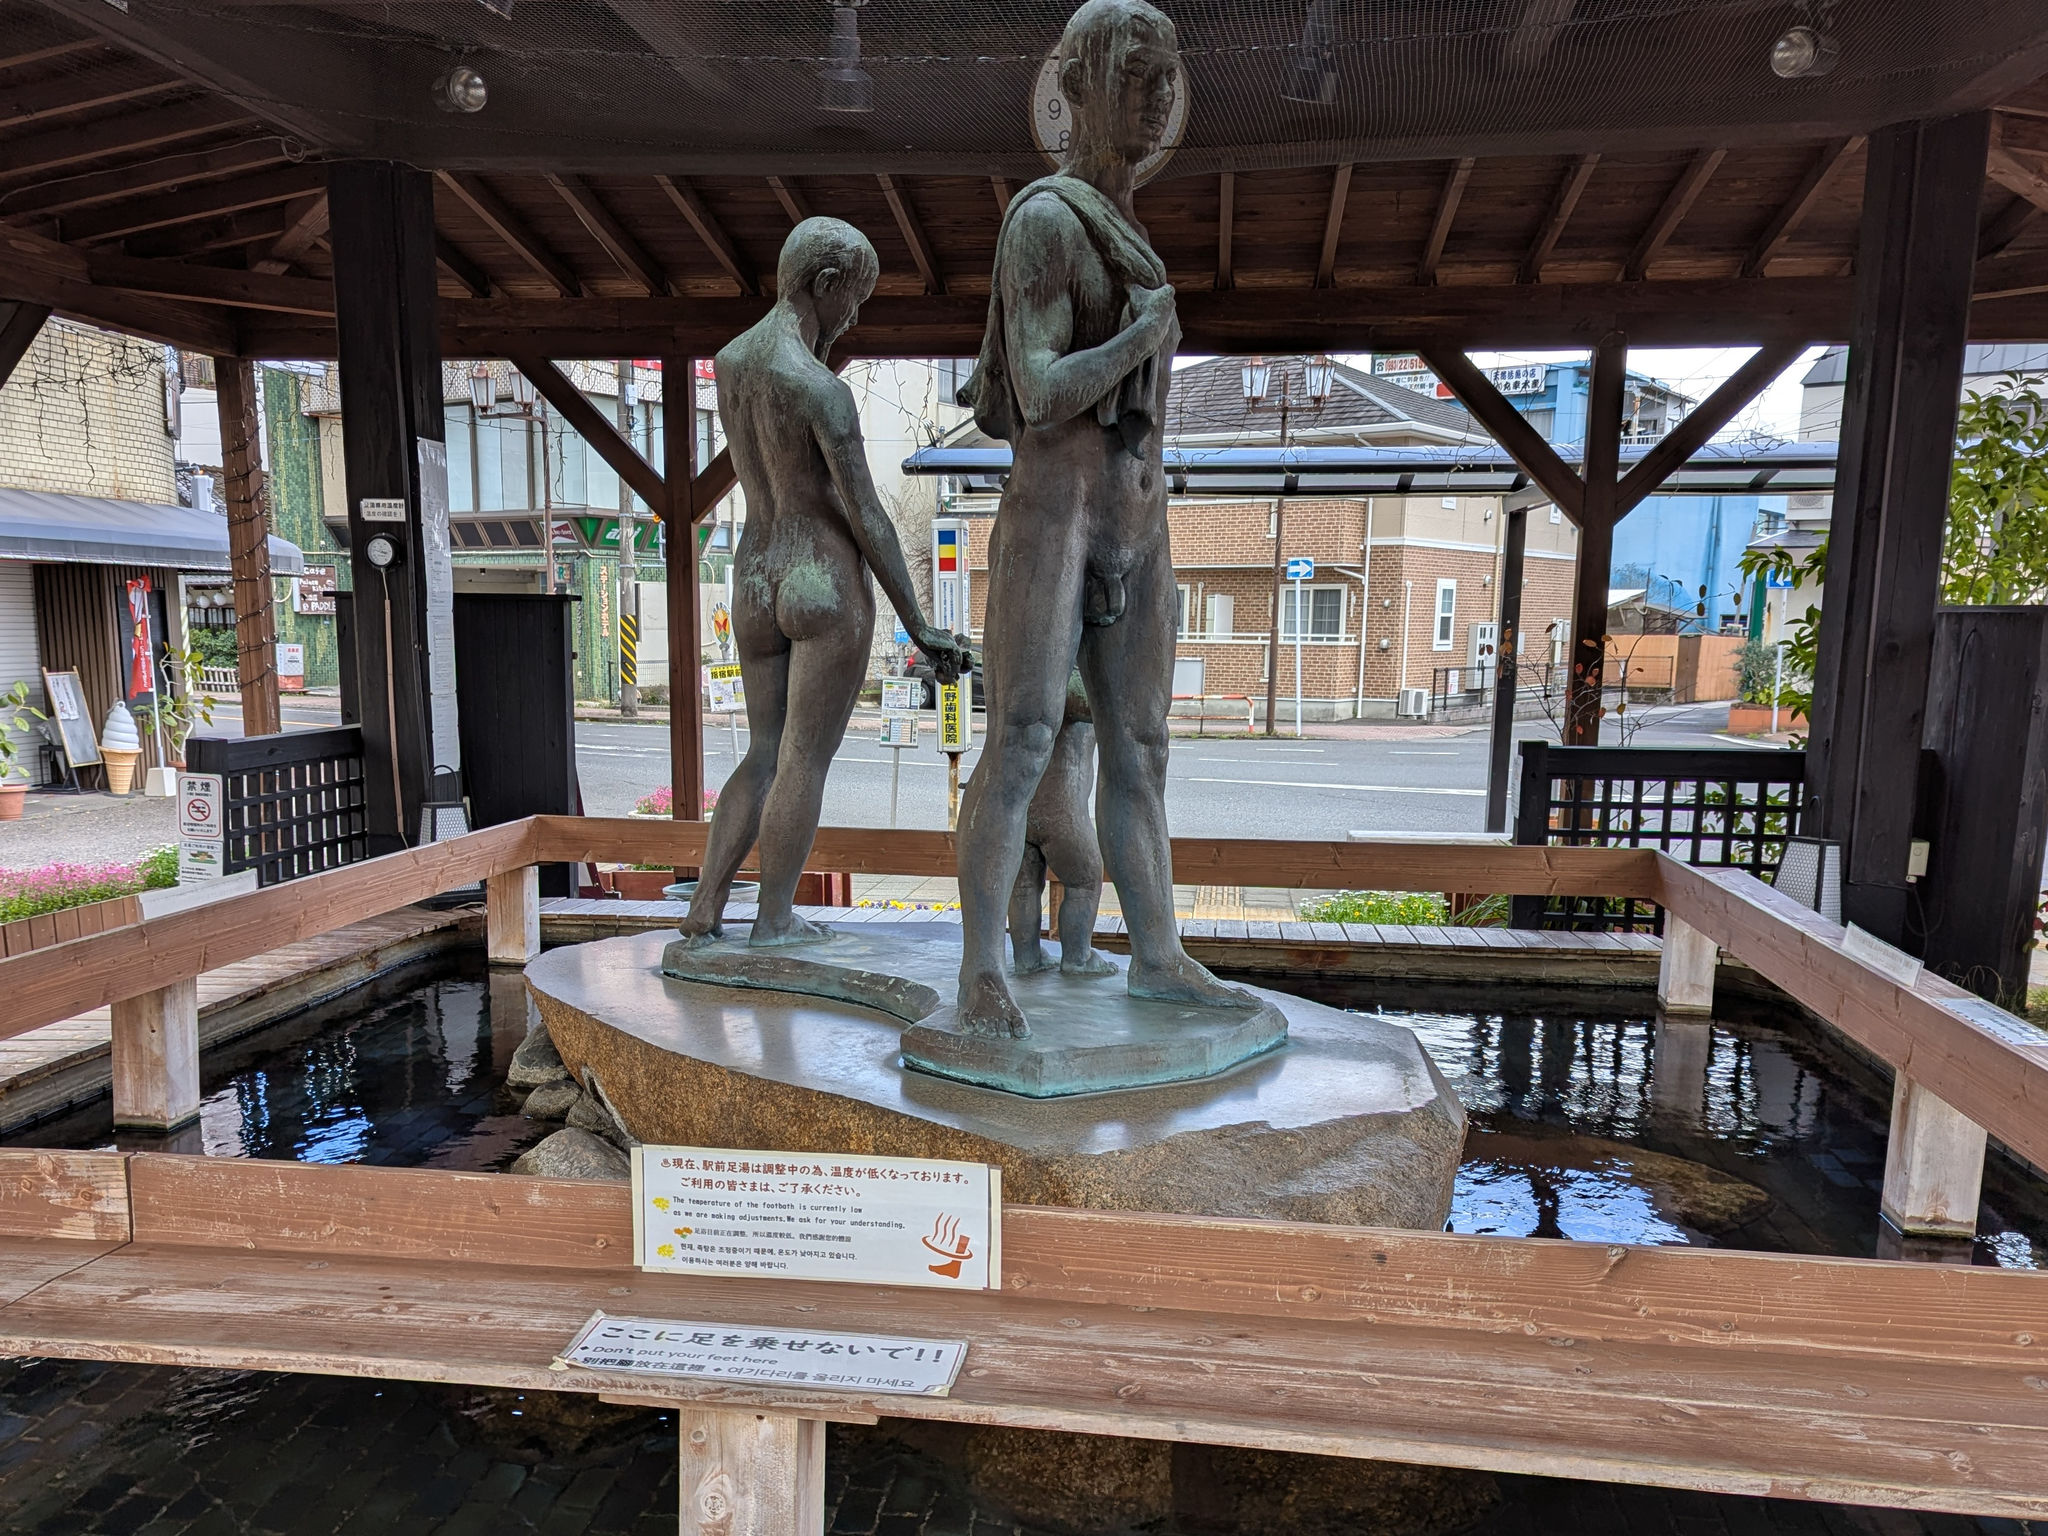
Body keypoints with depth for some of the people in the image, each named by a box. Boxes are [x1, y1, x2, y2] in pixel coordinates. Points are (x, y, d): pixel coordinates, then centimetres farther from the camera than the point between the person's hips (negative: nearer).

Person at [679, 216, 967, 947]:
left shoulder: (725, 360, 7)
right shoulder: (825, 391, -18)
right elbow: (867, 520, -16)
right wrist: (919, 627, -11)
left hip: (755, 585, 7)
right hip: (829, 587, -7)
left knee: (765, 754, 18)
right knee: (806, 762, 4)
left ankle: (704, 907, 13)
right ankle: (774, 919, 14)